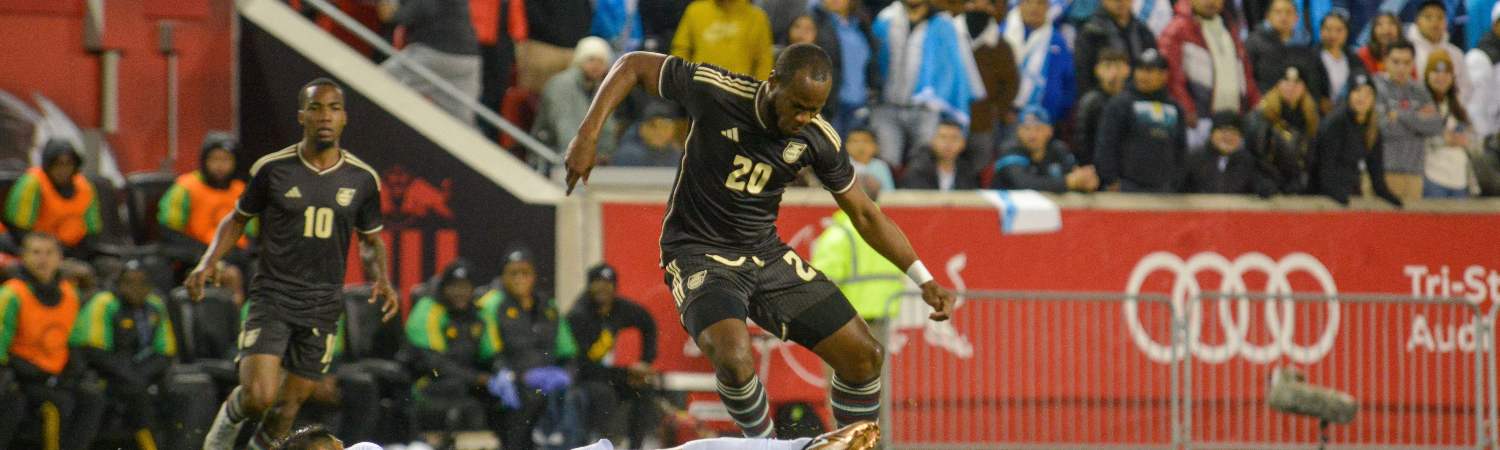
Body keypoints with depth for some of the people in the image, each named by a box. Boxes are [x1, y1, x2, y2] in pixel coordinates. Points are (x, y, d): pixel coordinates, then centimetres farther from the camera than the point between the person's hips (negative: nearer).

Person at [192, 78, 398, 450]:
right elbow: (238, 218, 11)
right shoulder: (273, 169, -3)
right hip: (272, 297, -3)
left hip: (322, 307, 3)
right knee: (260, 396, -18)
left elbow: (372, 239, 17)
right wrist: (210, 262, -5)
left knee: (289, 406, 5)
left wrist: (381, 279, -3)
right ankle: (230, 417, 16)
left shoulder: (362, 179, 3)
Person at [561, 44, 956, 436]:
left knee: (865, 356, -2)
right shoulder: (714, 92, -20)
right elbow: (634, 66, -6)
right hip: (699, 253, -4)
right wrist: (587, 136, -15)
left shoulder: (818, 139, -10)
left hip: (767, 255, 4)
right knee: (734, 359, -32)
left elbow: (865, 215, 3)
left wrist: (923, 279, -2)